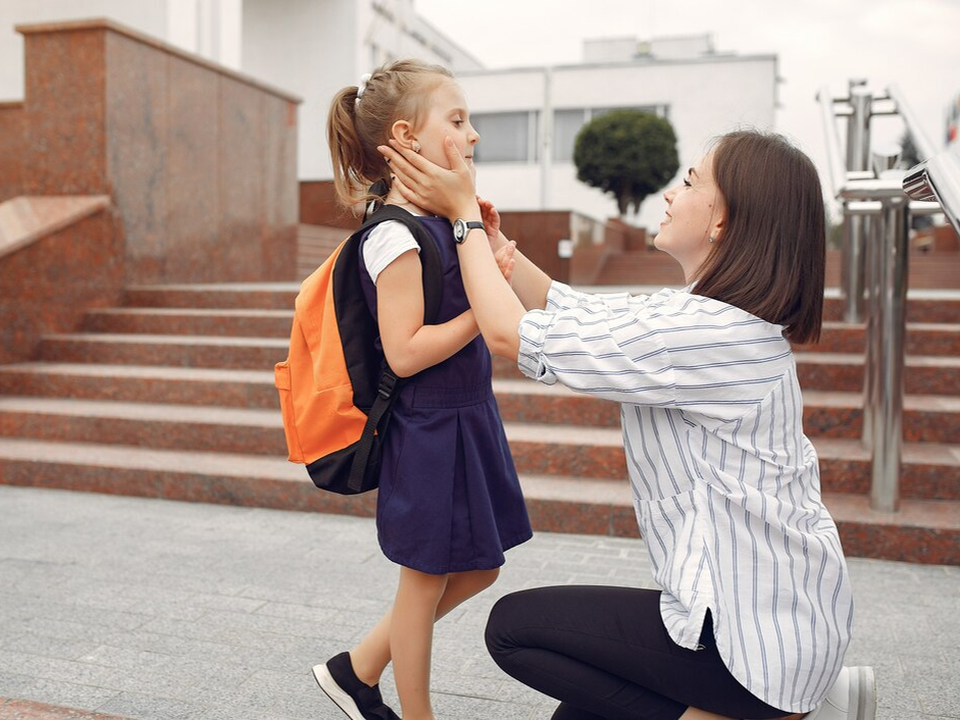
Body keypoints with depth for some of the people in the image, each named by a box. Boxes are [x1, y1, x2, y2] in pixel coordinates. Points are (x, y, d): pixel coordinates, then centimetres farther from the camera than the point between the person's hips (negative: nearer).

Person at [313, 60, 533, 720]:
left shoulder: (444, 223, 7)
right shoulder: (397, 237, -19)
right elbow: (404, 352, -23)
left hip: (468, 418, 9)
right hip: (429, 434, -9)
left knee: (477, 569, 20)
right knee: (425, 582, 9)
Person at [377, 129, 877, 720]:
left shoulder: (703, 329, -26)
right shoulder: (729, 317, 6)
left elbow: (511, 333, -20)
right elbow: (575, 313, 10)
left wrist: (464, 211, -8)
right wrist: (490, 236, 4)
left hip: (760, 633, -10)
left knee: (513, 626, 2)